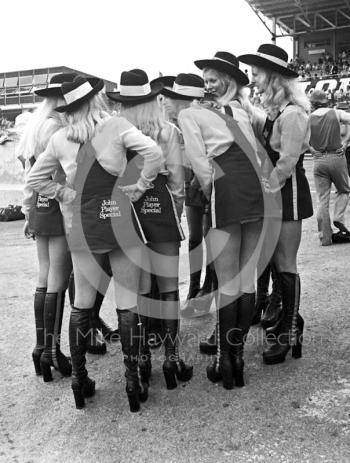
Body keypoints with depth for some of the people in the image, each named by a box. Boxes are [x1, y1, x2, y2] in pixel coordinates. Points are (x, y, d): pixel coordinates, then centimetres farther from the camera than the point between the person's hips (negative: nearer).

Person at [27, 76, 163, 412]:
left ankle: (79, 379, 23)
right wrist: (139, 186, -7)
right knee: (128, 305, 4)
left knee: (82, 304, 14)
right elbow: (153, 152, -18)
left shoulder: (60, 139, 3)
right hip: (120, 223, -3)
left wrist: (64, 194, 10)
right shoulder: (116, 125, -6)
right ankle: (132, 381, 11)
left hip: (81, 228, 3)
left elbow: (34, 178, 10)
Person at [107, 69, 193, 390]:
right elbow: (177, 178, -4)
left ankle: (142, 358, 18)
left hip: (127, 212, 2)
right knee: (169, 287, 7)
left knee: (137, 288, 10)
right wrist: (178, 211, 10)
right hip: (161, 210, -1)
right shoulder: (168, 132, -5)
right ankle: (172, 358, 13)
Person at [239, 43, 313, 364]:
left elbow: (286, 163, -19)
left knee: (285, 263, -2)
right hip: (275, 193, 9)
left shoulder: (292, 114, -17)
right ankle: (289, 322, 27)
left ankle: (289, 335, 10)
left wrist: (265, 189, -12)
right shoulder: (274, 112, 12)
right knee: (279, 262, 13)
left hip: (288, 193, -9)